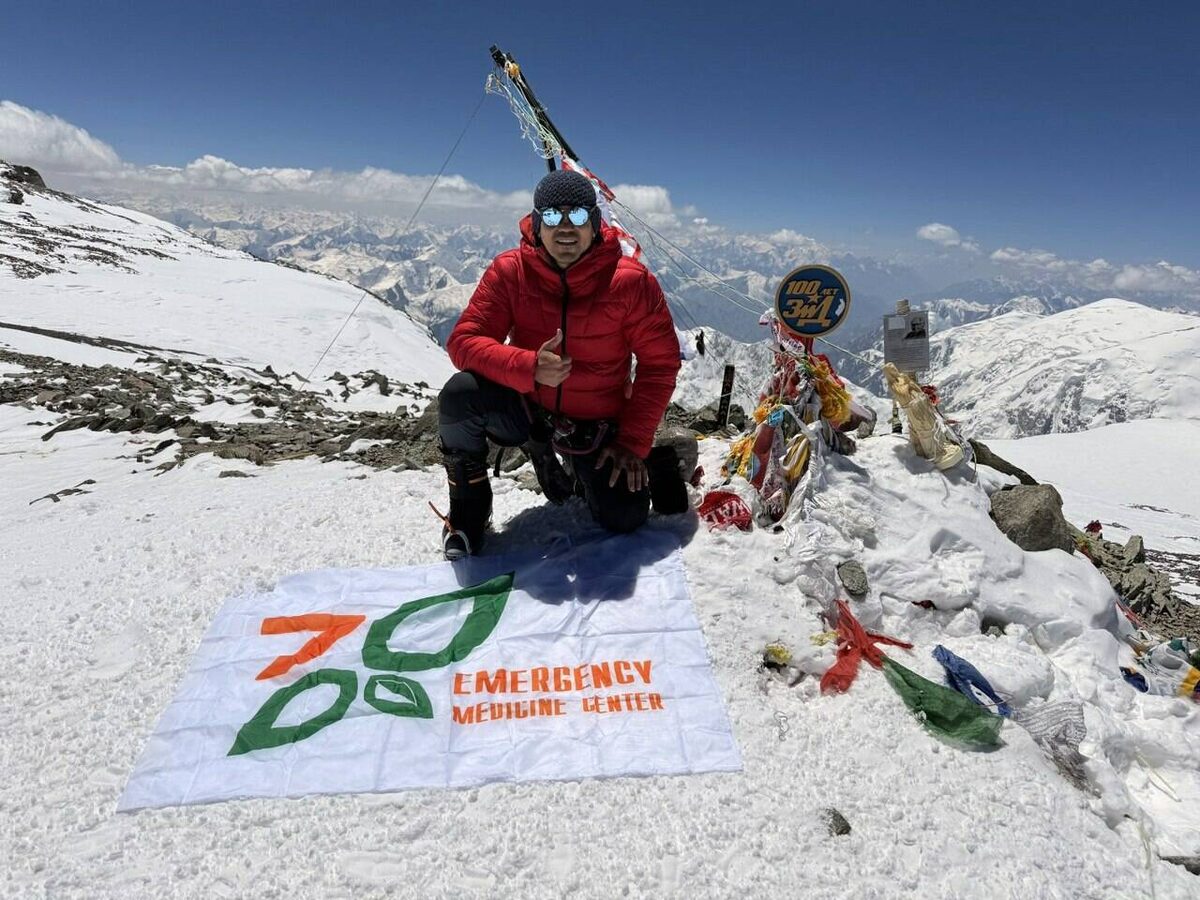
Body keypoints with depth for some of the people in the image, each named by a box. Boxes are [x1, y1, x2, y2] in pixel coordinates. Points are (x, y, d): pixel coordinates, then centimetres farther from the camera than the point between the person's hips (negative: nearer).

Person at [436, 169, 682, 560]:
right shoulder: (510, 270, -13)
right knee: (460, 394, -29)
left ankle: (577, 465, 24)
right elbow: (464, 341, -16)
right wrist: (529, 367, -35)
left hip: (595, 425, 1)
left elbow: (660, 364, -9)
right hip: (526, 408, 0)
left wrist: (633, 442, -13)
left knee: (624, 519, -12)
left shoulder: (632, 281, -15)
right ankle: (468, 514, -4)